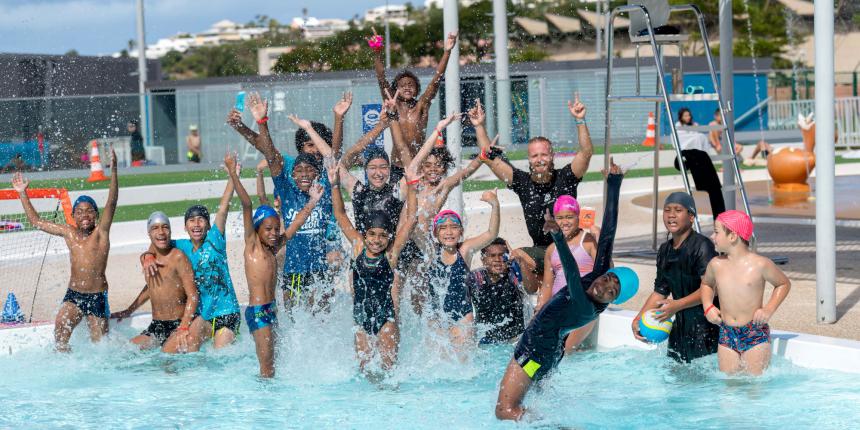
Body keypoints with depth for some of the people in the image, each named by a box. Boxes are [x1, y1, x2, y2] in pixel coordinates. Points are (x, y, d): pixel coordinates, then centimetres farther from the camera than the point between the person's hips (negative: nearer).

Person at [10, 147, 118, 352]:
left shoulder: (101, 232, -4)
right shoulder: (69, 233, 6)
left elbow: (112, 202, -17)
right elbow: (36, 222, 15)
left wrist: (113, 170, -28)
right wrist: (22, 194, 14)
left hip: (98, 297, -2)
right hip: (73, 295, 2)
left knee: (100, 344, 2)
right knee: (60, 328, -23)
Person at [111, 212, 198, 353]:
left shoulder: (178, 257, -11)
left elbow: (193, 296, -15)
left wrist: (183, 328, -24)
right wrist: (128, 311, 35)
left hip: (176, 325, -7)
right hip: (155, 327, 7)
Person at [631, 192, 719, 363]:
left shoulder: (702, 246, -15)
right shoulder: (665, 251, 11)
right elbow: (660, 292, 18)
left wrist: (677, 305, -25)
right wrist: (639, 318, 8)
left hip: (705, 325, -8)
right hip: (681, 326, 8)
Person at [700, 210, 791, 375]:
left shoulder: (760, 264, -7)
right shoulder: (716, 265, 4)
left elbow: (784, 284, 8)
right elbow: (707, 284, 26)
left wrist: (769, 310, -5)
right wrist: (708, 307, 7)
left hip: (755, 336, -3)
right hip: (726, 335, 4)